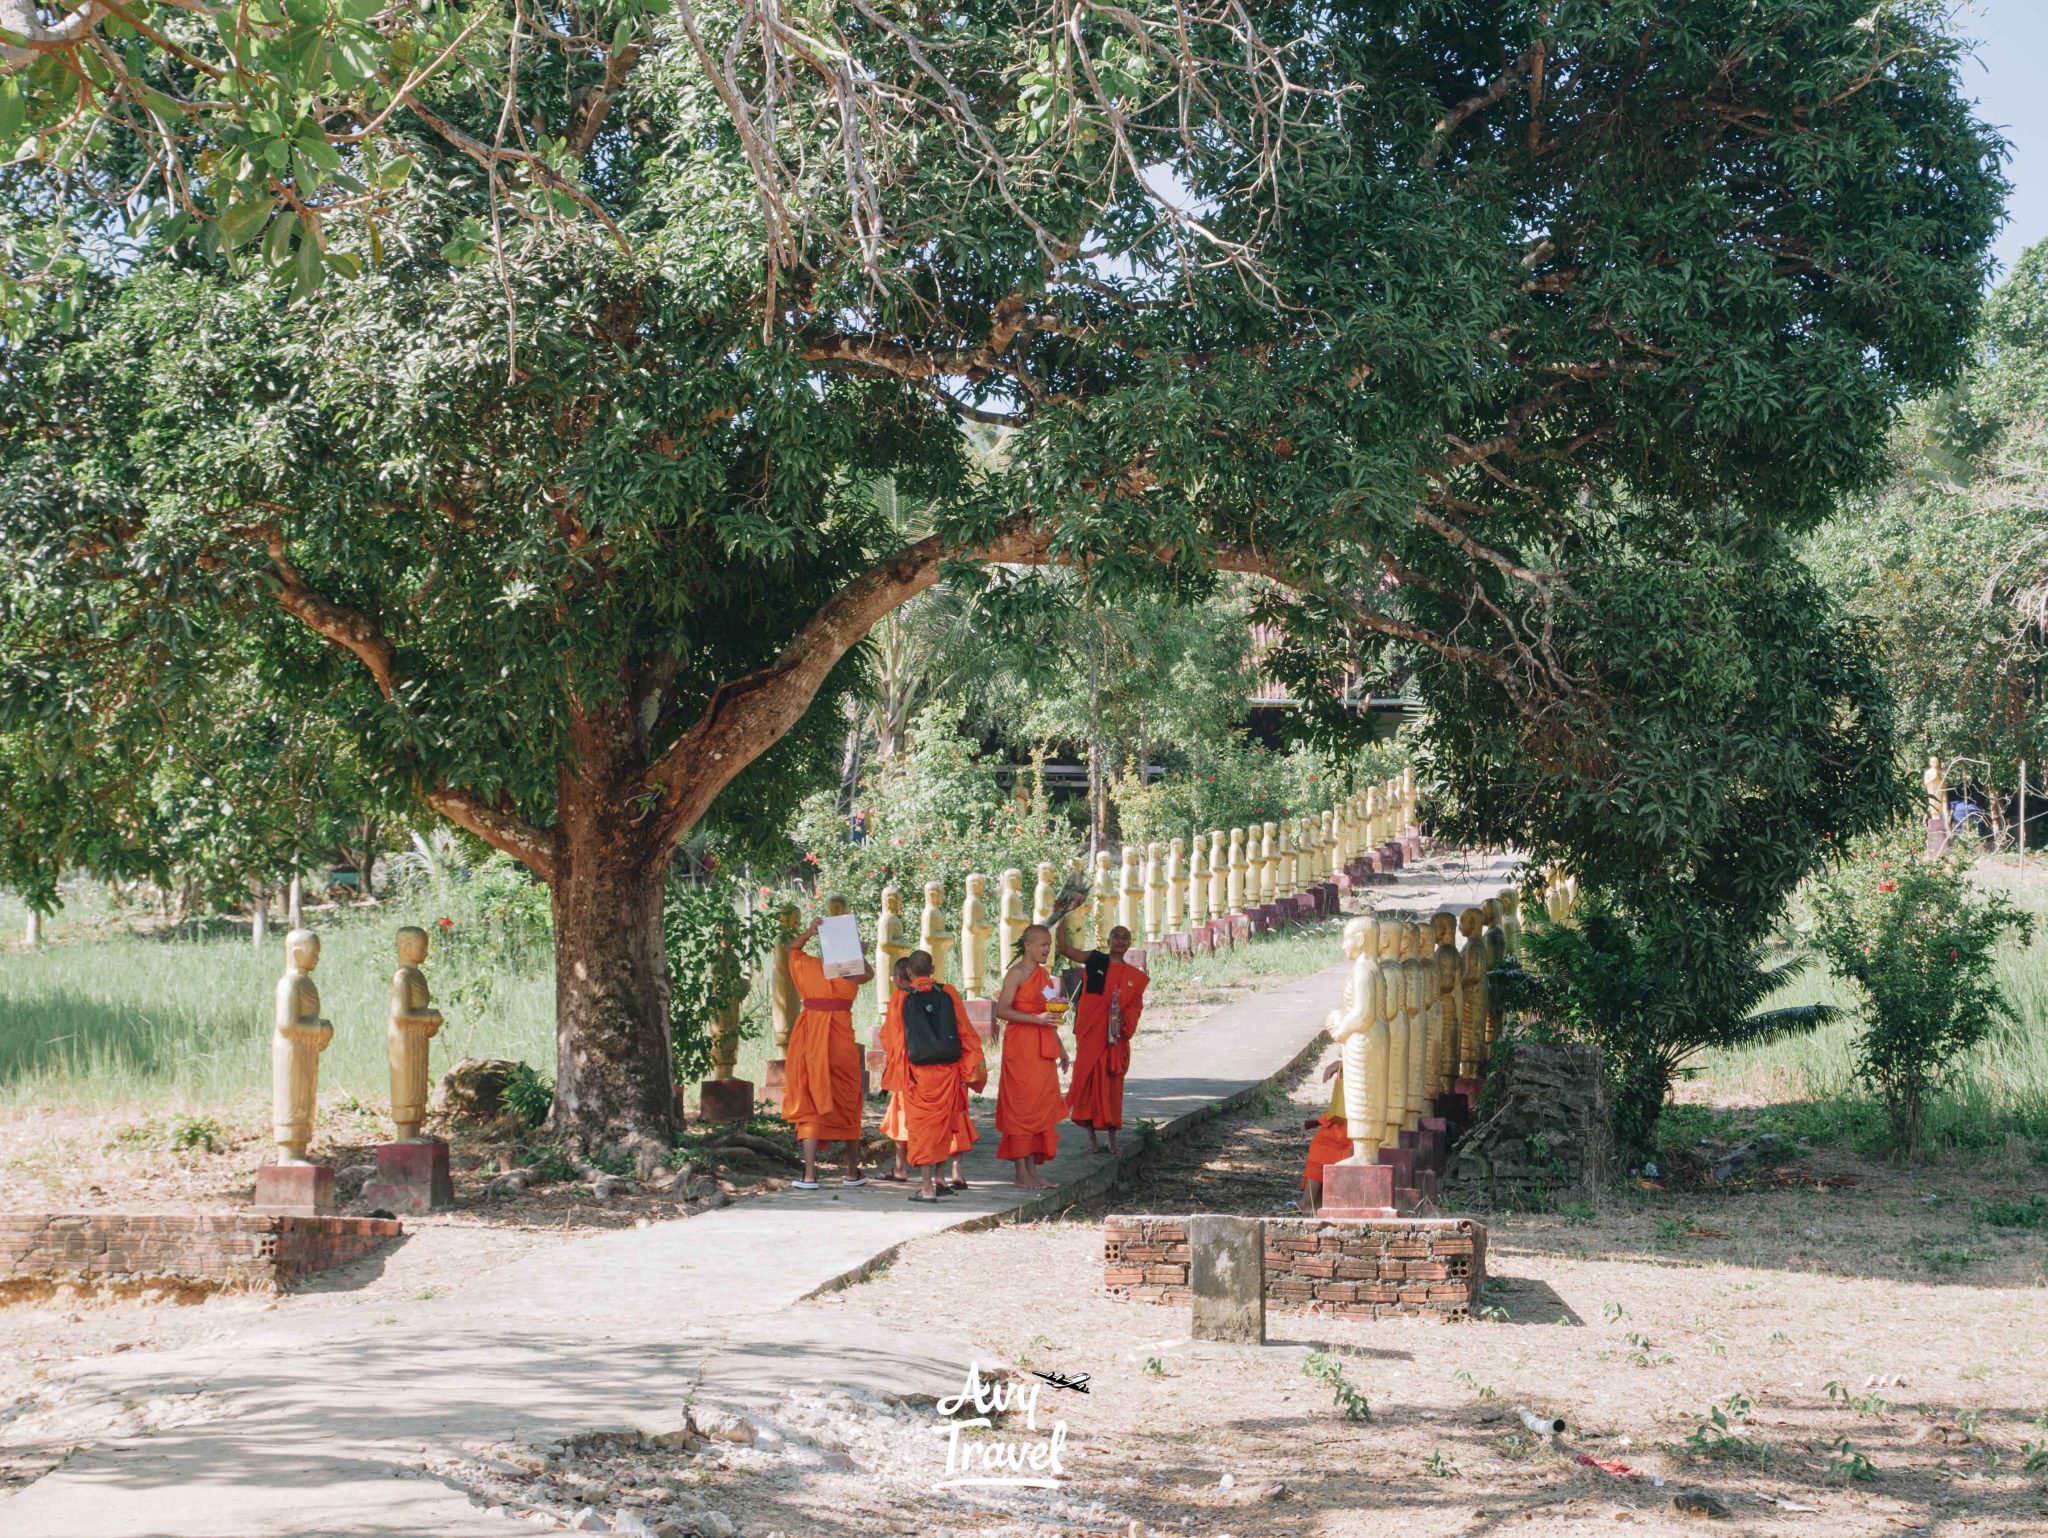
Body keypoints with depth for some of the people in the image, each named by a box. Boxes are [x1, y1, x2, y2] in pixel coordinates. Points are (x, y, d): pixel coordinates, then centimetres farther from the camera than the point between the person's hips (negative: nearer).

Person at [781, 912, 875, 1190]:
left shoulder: (809, 967, 1)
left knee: (810, 1106, 1)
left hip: (810, 1040, 0)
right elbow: (869, 972, 22)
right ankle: (853, 1172, 19)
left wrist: (809, 933, 5)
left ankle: (810, 1175, -8)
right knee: (847, 1105, 12)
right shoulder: (851, 973, -1)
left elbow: (791, 948, 21)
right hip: (841, 1041, 0)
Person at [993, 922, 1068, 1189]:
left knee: (1042, 1108, 6)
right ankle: (1022, 1173, -4)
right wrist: (1036, 1018, -23)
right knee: (1022, 1108, -6)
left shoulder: (1042, 974, 17)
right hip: (1021, 1047, -8)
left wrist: (1060, 1046, 21)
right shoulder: (1016, 973, -8)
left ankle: (1033, 1169, 10)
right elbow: (1002, 1010, -16)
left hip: (1042, 1048, 8)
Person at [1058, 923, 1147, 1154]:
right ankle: (1091, 1137, 8)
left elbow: (1135, 1007, 7)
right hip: (1090, 1032, -2)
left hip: (1115, 1037, 2)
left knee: (1112, 1085, 4)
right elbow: (1063, 948, -4)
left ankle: (1112, 1138, 12)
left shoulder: (1134, 977, 8)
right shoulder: (1095, 960, 3)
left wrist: (1123, 1021, -13)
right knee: (1089, 1081, 0)